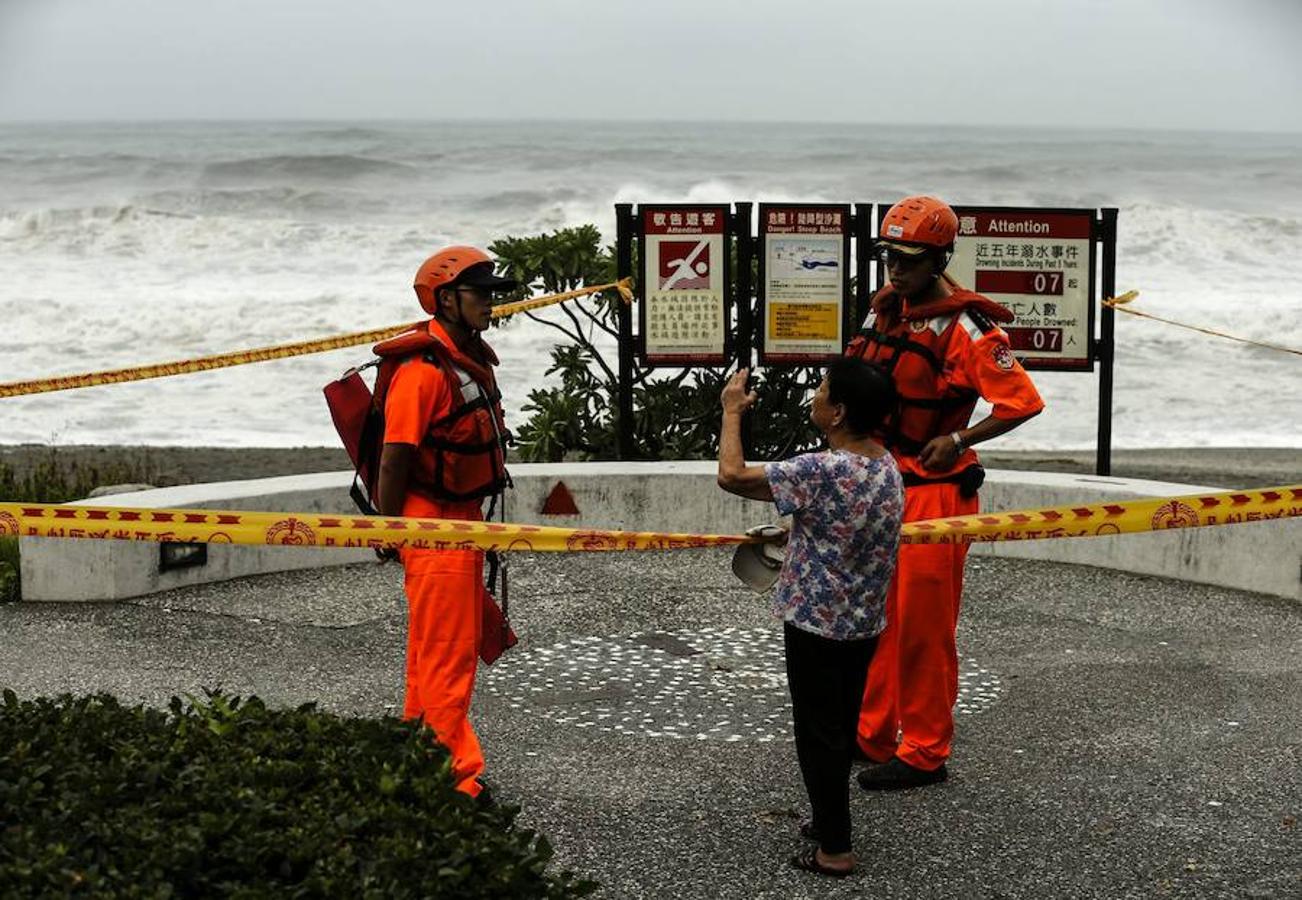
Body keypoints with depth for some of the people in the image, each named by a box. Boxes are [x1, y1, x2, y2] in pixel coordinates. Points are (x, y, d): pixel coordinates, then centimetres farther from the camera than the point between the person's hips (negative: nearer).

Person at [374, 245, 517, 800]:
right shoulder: (423, 370, -19)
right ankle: (457, 775, -2)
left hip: (464, 519, 10)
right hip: (431, 525, -10)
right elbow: (393, 460, -19)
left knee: (450, 647, 17)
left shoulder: (473, 361, 13)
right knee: (445, 655, -6)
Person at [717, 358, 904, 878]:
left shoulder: (823, 471, -27)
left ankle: (834, 849, 13)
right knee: (841, 729, 21)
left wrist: (732, 411, -10)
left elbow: (731, 476, -23)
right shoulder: (887, 467, -1)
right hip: (865, 622, 8)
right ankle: (830, 821, 35)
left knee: (819, 736, 5)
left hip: (817, 625, -8)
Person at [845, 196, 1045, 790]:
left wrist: (958, 440, -23)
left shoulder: (967, 327, -17)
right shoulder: (888, 310, 8)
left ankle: (924, 754, 10)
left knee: (923, 627, -1)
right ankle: (871, 735, 27)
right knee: (875, 618, 15)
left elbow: (1023, 402, -18)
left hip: (934, 491, -8)